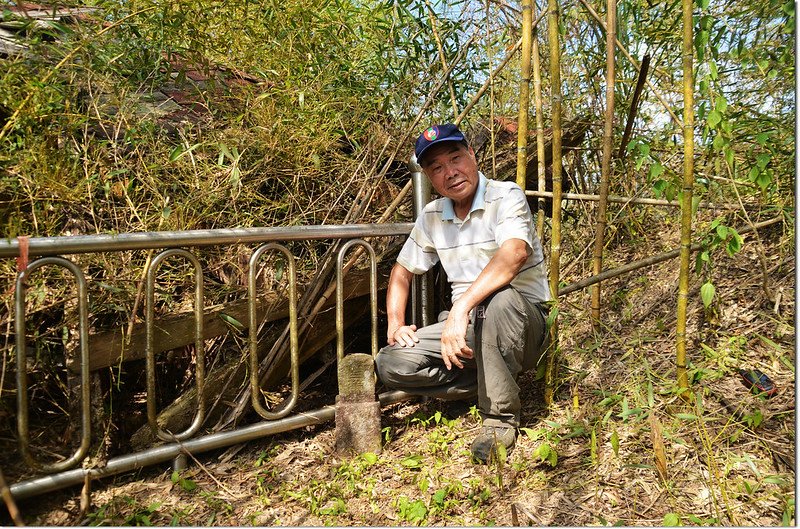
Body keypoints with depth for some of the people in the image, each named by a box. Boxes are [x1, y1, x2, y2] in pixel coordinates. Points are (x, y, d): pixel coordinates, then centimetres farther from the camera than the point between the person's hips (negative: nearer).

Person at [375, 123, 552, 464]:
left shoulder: (506, 197, -13)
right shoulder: (431, 217, 6)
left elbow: (515, 253, -34)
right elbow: (402, 271, 16)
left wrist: (461, 309, -41)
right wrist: (395, 323, 1)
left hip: (525, 324, -5)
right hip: (467, 328, 5)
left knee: (498, 298, -40)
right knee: (390, 364, -15)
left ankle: (500, 418, -20)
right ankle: (490, 384, -2)